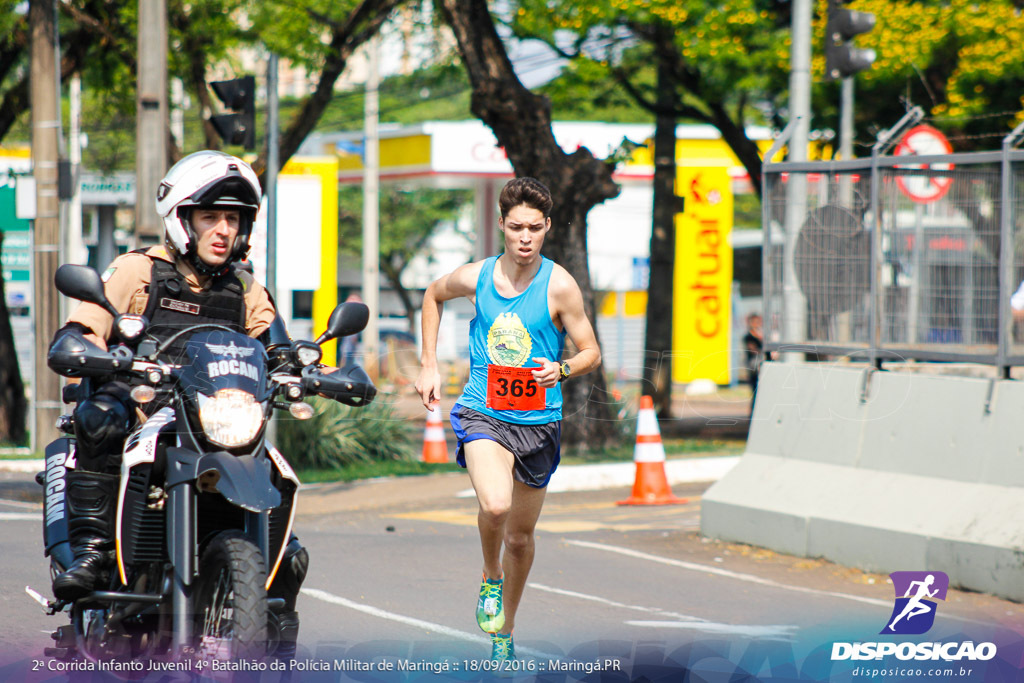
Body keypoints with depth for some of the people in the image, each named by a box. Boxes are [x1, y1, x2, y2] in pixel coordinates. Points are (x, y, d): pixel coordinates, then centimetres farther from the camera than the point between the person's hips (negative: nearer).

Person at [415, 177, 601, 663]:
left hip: (538, 420, 1)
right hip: (483, 413, -1)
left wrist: (561, 369, -25)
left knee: (520, 536, 13)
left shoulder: (559, 286, -9)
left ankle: (505, 631, 36)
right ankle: (491, 579, 2)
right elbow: (433, 296, 19)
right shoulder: (476, 277, -3)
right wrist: (428, 364, 14)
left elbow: (591, 353, -3)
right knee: (495, 505, -29)